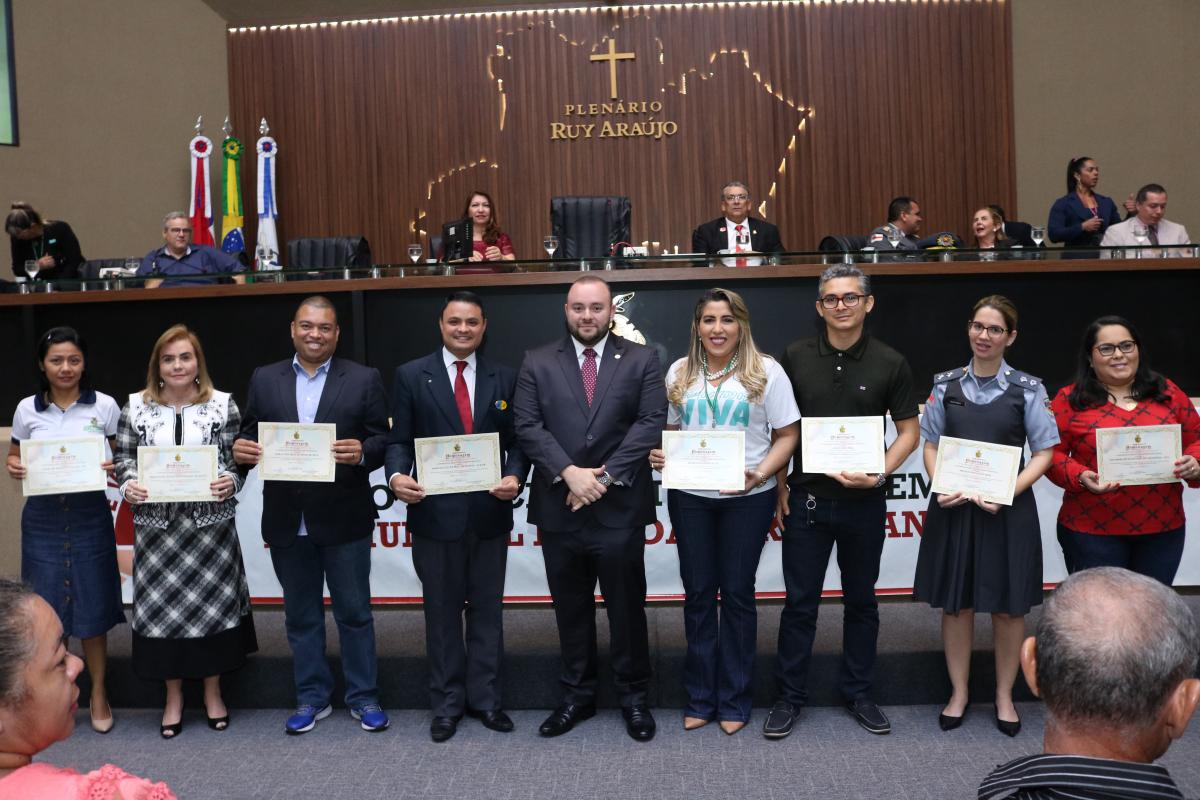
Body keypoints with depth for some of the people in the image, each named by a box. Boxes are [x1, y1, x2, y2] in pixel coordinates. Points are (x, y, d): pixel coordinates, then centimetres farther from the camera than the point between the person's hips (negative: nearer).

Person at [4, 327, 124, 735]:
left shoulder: (105, 406, -2)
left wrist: (114, 468, -17)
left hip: (90, 516, -1)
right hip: (43, 518, 1)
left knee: (93, 606, 4)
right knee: (46, 608, 4)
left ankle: (98, 694, 21)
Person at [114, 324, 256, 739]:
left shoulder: (222, 404, 0)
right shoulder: (136, 406, 5)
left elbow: (238, 458, 1)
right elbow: (124, 458, 9)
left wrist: (231, 482, -18)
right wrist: (128, 485, -10)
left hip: (210, 524, -1)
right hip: (156, 524, 1)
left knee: (212, 603, 6)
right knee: (162, 606, 6)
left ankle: (213, 691, 24)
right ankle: (173, 696, 24)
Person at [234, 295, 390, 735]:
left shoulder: (364, 379, 0)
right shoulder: (264, 379, 7)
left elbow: (382, 441, -3)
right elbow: (250, 437, 7)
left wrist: (362, 452, -23)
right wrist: (240, 451, -15)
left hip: (343, 518, -2)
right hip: (287, 521, 3)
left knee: (354, 612, 7)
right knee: (300, 615, 14)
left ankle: (363, 697, 22)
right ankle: (311, 697, 28)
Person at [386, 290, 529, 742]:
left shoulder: (504, 379, 7)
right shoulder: (411, 376, 2)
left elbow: (516, 441, 5)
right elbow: (399, 439, 1)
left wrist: (515, 476, -14)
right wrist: (397, 475, -18)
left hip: (490, 513, 2)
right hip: (435, 514, -1)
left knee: (487, 611, 11)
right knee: (442, 612, 10)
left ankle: (485, 699, 25)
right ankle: (447, 704, 24)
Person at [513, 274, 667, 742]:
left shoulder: (641, 360, 3)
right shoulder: (538, 363, 5)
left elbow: (651, 423, -7)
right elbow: (528, 428, -3)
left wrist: (605, 476, -14)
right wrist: (569, 473, -16)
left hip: (620, 507, -1)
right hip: (558, 508, 2)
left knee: (627, 608, 9)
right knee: (570, 610, 13)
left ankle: (633, 697, 25)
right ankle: (578, 695, 28)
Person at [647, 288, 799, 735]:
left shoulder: (766, 371, -2)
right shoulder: (679, 373, 9)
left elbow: (787, 434, -3)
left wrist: (761, 473, -18)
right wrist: (659, 455, -6)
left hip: (747, 498, -3)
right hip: (689, 497, 3)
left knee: (737, 592, 6)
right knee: (698, 592, 9)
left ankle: (734, 700, 20)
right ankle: (700, 697, 22)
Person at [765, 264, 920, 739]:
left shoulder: (890, 363, -2)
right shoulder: (796, 357, 0)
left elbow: (908, 430, 2)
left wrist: (879, 473, -13)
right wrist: (778, 486, 1)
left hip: (863, 501, 0)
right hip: (806, 499, 0)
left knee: (861, 600, 13)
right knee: (800, 601, 5)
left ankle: (857, 692, 28)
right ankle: (790, 696, 18)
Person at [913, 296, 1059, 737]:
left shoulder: (1027, 389, -2)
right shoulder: (946, 385, 3)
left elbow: (1043, 453, -2)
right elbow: (931, 445, 8)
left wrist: (1007, 493, -15)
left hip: (1008, 510, -1)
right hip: (953, 507, 1)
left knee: (1008, 606, 8)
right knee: (956, 603, 9)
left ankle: (1004, 696, 27)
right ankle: (958, 693, 26)